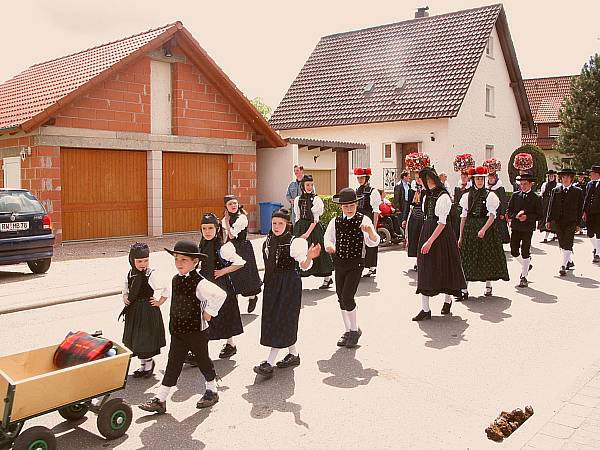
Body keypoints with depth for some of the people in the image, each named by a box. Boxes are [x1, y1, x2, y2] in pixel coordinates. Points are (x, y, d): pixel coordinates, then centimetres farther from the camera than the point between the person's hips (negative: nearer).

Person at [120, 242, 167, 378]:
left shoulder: (151, 274, -15)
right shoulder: (130, 274, 2)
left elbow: (165, 291, -12)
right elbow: (125, 288, 20)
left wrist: (159, 303, -8)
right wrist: (125, 297, 3)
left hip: (148, 311, -6)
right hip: (133, 311, 6)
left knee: (147, 338, 2)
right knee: (136, 339, 14)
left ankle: (149, 364, 21)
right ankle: (143, 364, 30)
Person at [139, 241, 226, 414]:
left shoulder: (199, 283, -22)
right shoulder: (175, 279, 3)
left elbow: (220, 294, -31)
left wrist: (209, 312, -22)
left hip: (197, 331, -6)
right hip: (177, 331, 6)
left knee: (203, 361, 12)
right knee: (173, 364, 9)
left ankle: (212, 391, 33)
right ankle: (159, 400, 12)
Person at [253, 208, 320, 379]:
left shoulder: (294, 242, -13)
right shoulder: (269, 240, 7)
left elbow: (304, 265, -18)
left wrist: (309, 257, -38)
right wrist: (268, 283, 16)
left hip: (289, 285, -8)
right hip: (271, 284, 8)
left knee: (281, 321, -6)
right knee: (271, 319, 12)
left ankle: (269, 363, -4)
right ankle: (293, 354, 28)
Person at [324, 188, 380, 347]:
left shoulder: (363, 220, -7)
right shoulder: (335, 221, 4)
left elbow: (373, 242, -15)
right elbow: (328, 238, 10)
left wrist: (370, 231, -36)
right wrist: (329, 245, -13)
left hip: (356, 264, -5)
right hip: (339, 263, 5)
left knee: (347, 297, -12)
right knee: (341, 299, 11)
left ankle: (355, 330, 11)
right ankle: (348, 331, 29)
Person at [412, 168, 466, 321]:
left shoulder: (443, 197, -13)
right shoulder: (427, 196, 11)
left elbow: (442, 223, -16)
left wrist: (430, 241, -21)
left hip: (441, 235, -7)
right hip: (426, 233, 7)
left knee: (444, 268, 7)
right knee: (425, 270, 3)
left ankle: (448, 300, 31)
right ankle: (425, 309, 7)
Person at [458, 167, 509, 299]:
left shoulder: (490, 195, -1)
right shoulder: (467, 195, 9)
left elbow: (492, 215, -8)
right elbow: (464, 216, 9)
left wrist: (484, 229, -21)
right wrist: (461, 236, 6)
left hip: (487, 227, -3)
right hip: (470, 228, 3)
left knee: (487, 257, 5)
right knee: (467, 257, -1)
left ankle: (488, 286, 21)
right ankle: (464, 290, 0)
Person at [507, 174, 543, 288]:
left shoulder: (536, 198, -1)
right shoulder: (515, 195, 6)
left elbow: (539, 215, -2)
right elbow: (509, 212, 5)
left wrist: (527, 217, -17)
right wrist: (516, 215, -14)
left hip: (528, 229, -3)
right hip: (515, 228, 3)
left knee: (525, 253, -1)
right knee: (514, 252, 4)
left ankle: (524, 277, 9)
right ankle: (526, 265, 33)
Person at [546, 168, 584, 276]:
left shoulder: (578, 192, 2)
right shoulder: (555, 190, 8)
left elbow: (580, 208, 3)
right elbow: (551, 206, 8)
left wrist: (578, 223, -2)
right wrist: (549, 220, 1)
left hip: (571, 222, -3)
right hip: (558, 222, 3)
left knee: (567, 245, -9)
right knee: (562, 245, 11)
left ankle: (563, 266, -9)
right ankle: (570, 261, 31)